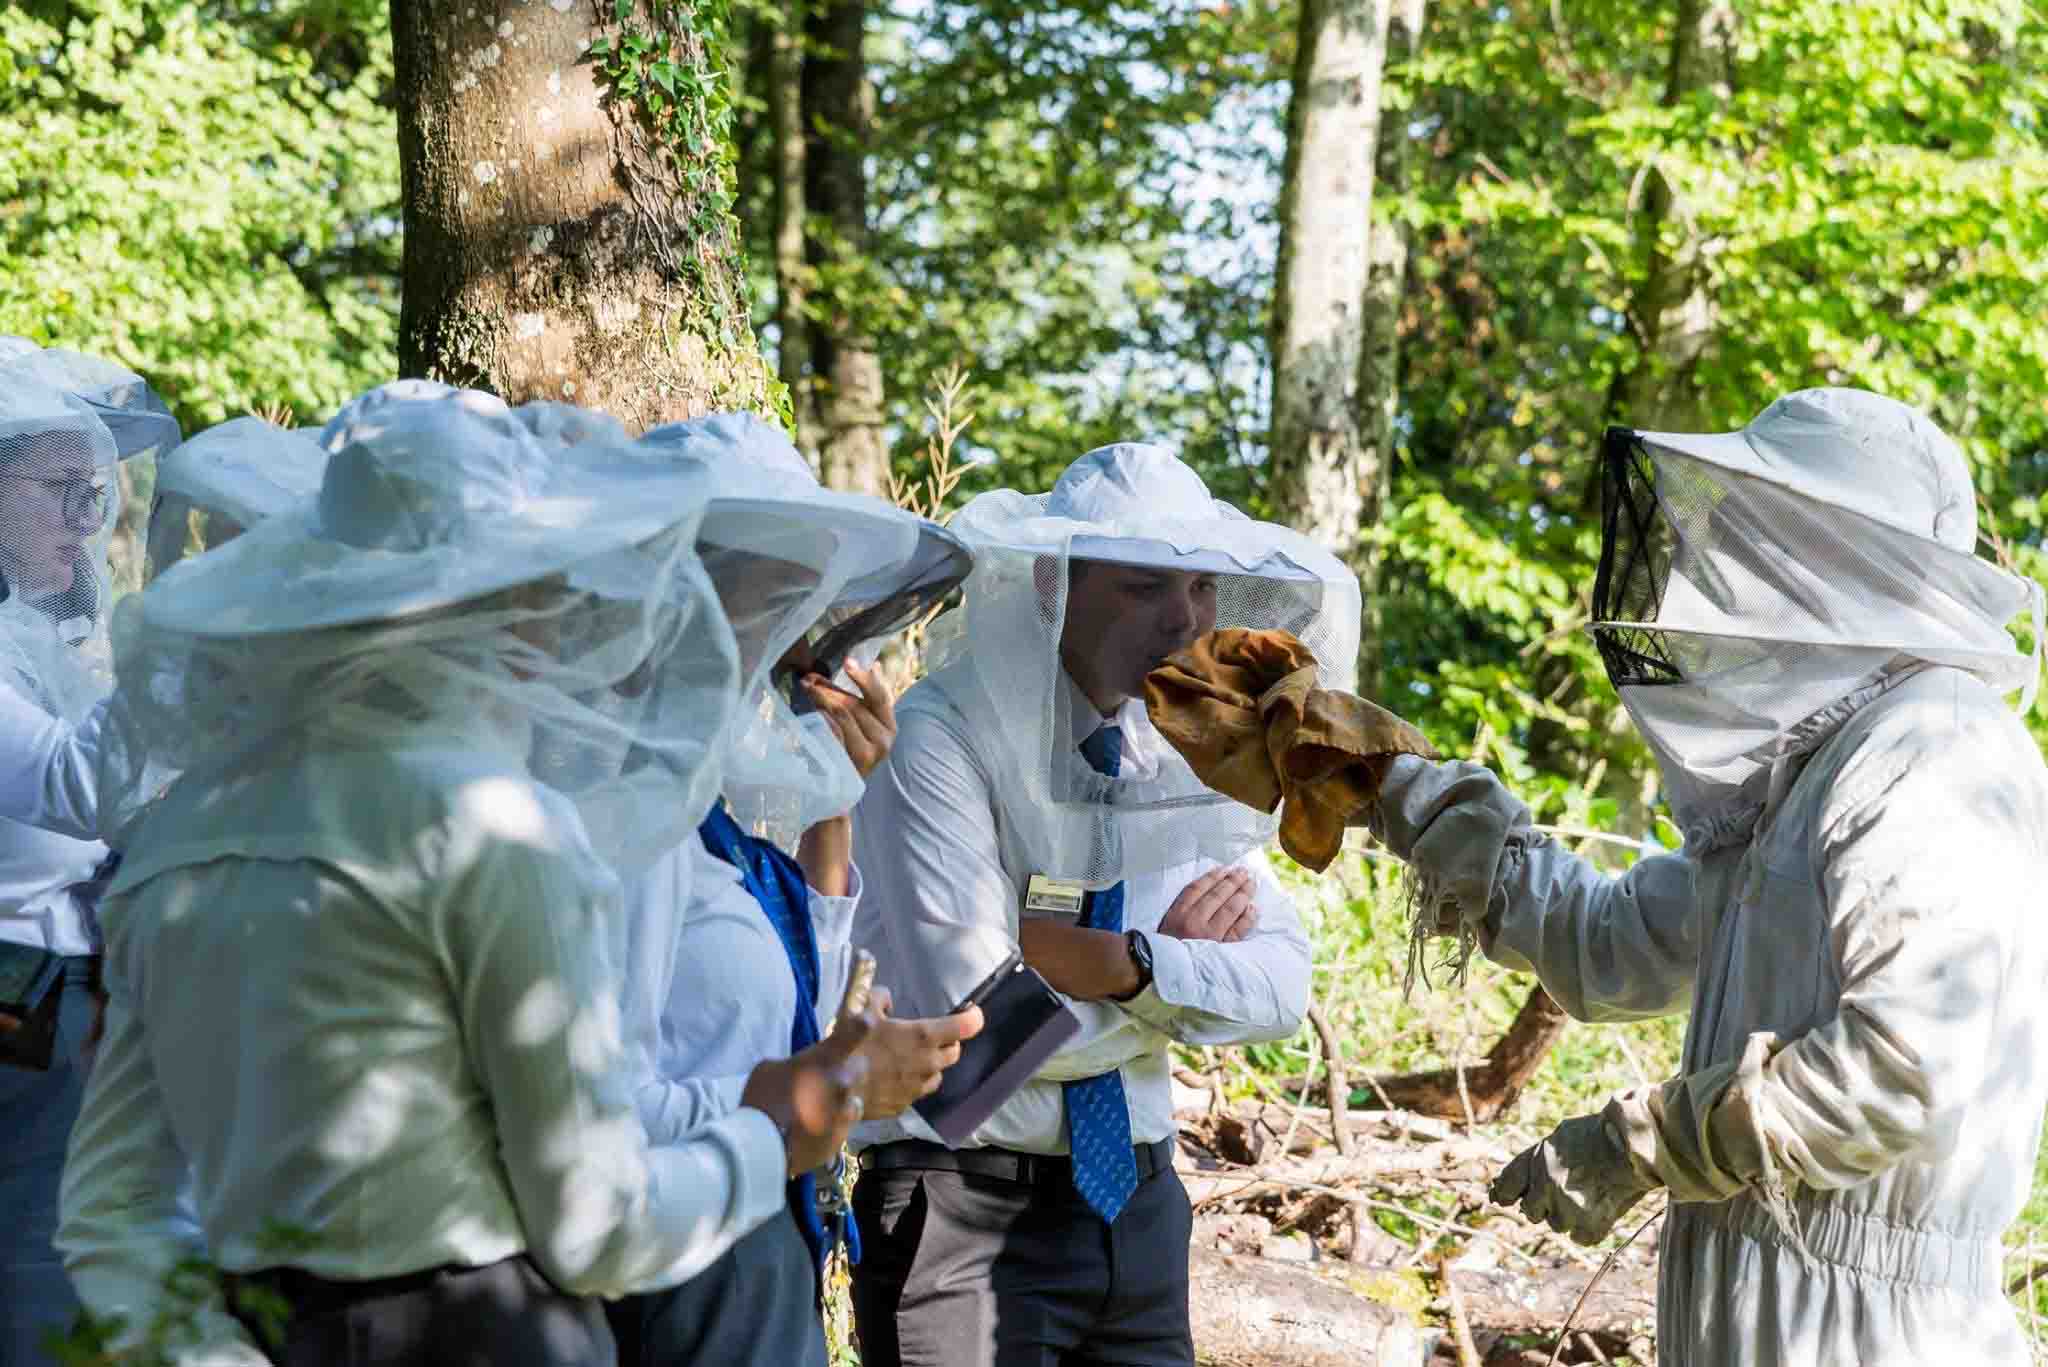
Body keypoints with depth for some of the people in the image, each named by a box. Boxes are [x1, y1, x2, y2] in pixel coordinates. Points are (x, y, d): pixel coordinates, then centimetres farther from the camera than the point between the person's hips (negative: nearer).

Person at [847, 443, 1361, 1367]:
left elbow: (1279, 990, -3)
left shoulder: (1184, 752, 6)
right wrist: (1177, 960, -9)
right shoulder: (942, 738, -13)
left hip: (1136, 1207, 6)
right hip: (969, 1212, -6)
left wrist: (1118, 962, -19)